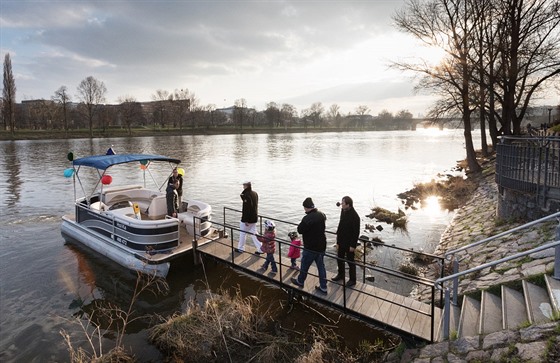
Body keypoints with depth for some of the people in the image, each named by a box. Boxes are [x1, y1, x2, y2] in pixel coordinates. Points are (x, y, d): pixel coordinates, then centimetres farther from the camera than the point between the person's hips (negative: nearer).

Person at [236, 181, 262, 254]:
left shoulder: (246, 195, -21)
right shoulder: (255, 193, 5)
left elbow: (247, 208, -24)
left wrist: (246, 220, -20)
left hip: (247, 218, -8)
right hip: (254, 218, 8)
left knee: (242, 233, 11)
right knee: (253, 233, 15)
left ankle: (240, 248, 25)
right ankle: (260, 249, 13)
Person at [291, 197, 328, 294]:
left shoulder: (307, 218, -27)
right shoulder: (321, 215, -3)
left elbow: (300, 230, -18)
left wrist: (301, 224, -2)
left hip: (311, 247, -7)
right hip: (322, 246, 7)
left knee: (304, 265, 16)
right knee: (321, 266, 16)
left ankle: (300, 281, 38)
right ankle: (323, 287, 23)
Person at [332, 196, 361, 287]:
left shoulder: (354, 216, -23)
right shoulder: (343, 211, -1)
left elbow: (356, 232, -19)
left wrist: (353, 245, -17)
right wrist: (338, 241, 11)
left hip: (349, 243, -7)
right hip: (341, 241, 7)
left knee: (350, 261, 8)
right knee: (340, 259, 20)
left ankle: (352, 280, 25)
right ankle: (341, 275, 41)